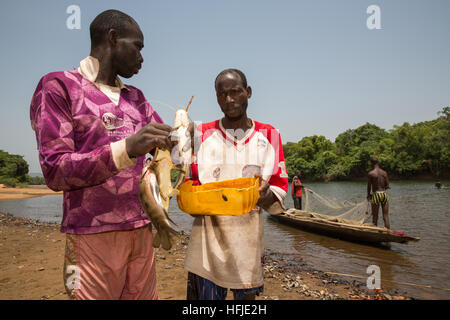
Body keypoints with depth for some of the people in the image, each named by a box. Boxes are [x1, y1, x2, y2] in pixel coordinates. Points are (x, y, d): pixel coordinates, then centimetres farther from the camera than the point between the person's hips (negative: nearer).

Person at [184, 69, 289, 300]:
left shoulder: (269, 136, 5)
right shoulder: (202, 134, 4)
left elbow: (280, 186, 5)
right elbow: (191, 184, 7)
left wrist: (267, 194, -18)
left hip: (249, 236, 1)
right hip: (209, 232, -1)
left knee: (247, 295, 14)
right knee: (206, 294, 5)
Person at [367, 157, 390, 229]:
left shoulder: (371, 173, -9)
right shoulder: (384, 172, 4)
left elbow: (369, 185, -2)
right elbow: (387, 186, 5)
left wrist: (368, 195, 13)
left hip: (376, 194, -4)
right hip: (384, 194, 4)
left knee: (375, 217, 7)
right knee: (386, 216, 8)